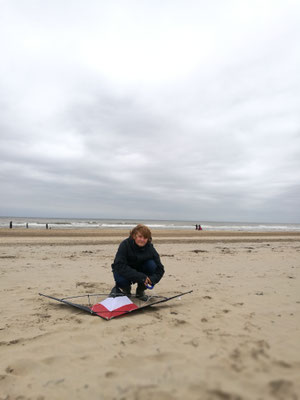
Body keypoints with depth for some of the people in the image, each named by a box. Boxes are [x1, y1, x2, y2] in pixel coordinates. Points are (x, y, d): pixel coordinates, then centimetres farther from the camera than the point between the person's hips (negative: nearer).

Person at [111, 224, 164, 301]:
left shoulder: (150, 248, -16)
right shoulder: (125, 244, -25)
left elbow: (160, 269, -13)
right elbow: (120, 266, -34)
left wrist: (152, 279, -33)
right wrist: (141, 277, -40)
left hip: (140, 270, 3)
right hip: (123, 272, -3)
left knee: (152, 264, -25)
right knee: (121, 279, -36)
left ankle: (140, 291, -3)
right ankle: (125, 288, 3)